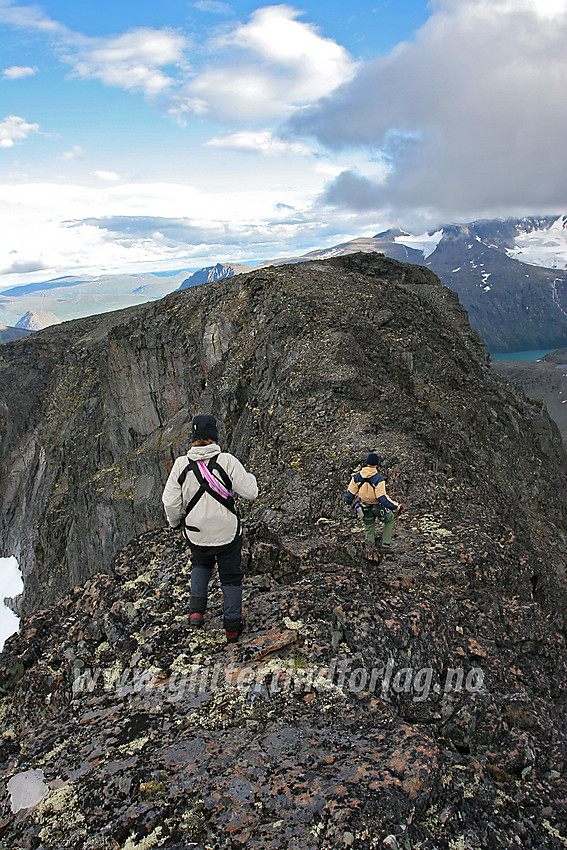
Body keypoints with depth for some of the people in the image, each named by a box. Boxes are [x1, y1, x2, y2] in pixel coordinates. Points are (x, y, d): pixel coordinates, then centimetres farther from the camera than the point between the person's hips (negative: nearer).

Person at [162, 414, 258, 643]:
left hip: (196, 534, 2)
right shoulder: (227, 461, -18)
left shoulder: (181, 464, -11)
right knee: (231, 576, 18)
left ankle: (196, 609, 18)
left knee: (201, 564, 32)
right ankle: (233, 625, 27)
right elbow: (249, 492, -15)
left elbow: (170, 502, -7)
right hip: (227, 532, -2)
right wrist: (249, 477, 6)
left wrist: (175, 521, 13)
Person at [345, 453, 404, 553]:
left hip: (365, 510, 3)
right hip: (379, 509, -3)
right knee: (389, 520, 26)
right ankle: (385, 545, 22)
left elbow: (350, 494, -3)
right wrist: (396, 506, -19)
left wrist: (349, 501, 20)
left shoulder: (357, 477, -10)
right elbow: (383, 498, -29)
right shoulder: (378, 479, -25)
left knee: (369, 529, 25)